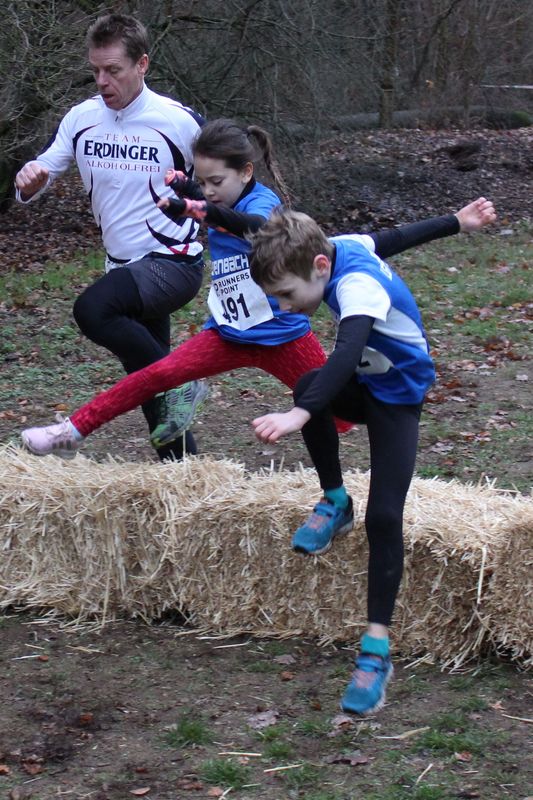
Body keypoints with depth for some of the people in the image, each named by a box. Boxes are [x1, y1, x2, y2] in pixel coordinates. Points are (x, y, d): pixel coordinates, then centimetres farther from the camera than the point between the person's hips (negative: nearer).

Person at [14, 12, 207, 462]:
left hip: (174, 263, -6)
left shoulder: (179, 121, -13)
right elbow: (32, 189, 4)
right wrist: (29, 180, -19)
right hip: (124, 269, 6)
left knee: (92, 310, -32)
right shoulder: (82, 119, 1)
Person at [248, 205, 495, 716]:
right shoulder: (342, 247, -13)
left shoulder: (358, 285, -39)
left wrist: (298, 416, -65)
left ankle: (377, 648, -17)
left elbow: (349, 353, -54)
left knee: (384, 515, -19)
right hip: (363, 384, 7)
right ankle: (335, 503, -2)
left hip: (396, 397, -7)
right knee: (310, 386, -25)